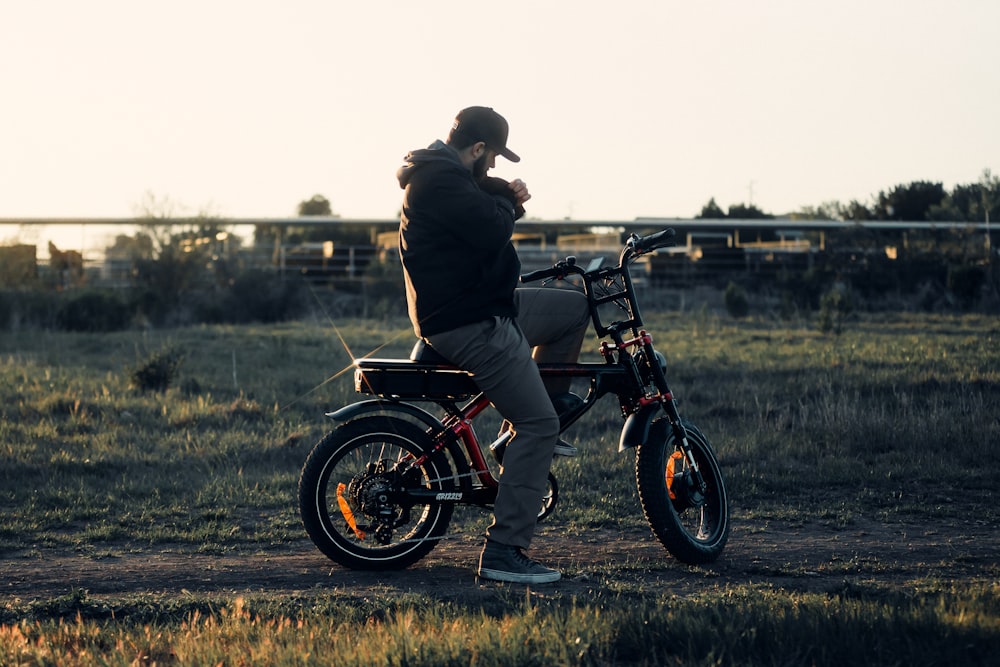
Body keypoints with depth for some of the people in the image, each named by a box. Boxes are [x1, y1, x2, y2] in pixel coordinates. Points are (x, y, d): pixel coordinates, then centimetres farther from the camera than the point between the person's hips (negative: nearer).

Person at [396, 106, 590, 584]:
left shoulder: (442, 173, 16)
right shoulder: (441, 180, -18)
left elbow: (487, 206, 24)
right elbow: (491, 231, -28)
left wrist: (508, 198, 2)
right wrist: (508, 208, -5)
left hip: (485, 308, 11)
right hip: (469, 325, -11)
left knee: (575, 308, 23)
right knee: (537, 427, -12)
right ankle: (503, 553, -14)